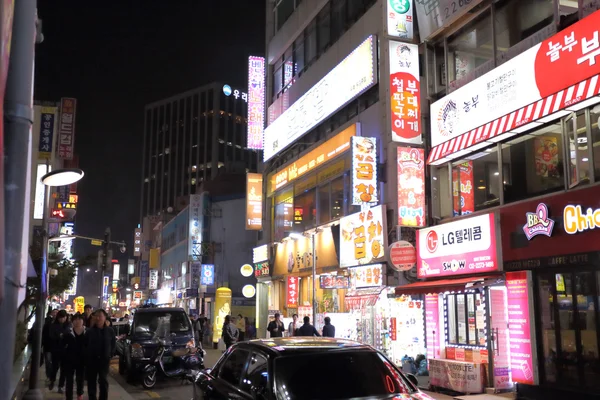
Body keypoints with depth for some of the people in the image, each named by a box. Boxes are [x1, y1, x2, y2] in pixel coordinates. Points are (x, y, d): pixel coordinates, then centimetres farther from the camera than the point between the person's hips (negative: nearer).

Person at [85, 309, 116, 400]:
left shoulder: (110, 331, 0)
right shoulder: (89, 331, -1)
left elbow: (113, 344, 7)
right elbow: (85, 345, 4)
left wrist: (110, 355, 1)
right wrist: (87, 356, 0)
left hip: (104, 359, -1)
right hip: (91, 360, 1)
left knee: (103, 380, -3)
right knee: (91, 381, 8)